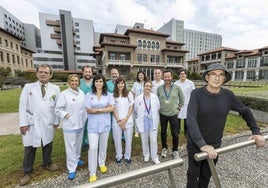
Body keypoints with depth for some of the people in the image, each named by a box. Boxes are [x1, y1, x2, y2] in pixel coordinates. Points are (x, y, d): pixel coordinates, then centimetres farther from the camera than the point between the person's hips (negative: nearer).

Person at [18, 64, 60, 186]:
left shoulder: (55, 88, -1)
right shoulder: (28, 87, 0)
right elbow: (22, 106, -2)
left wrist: (56, 121, -1)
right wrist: (23, 123, -7)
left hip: (48, 123, 1)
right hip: (32, 122, 0)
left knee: (47, 144, 17)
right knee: (30, 147, 11)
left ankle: (47, 163, 41)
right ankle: (27, 172, 33)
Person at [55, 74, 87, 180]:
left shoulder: (82, 93, 3)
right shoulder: (64, 94, -11)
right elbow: (58, 109, -8)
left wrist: (85, 118, 5)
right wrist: (65, 115, -20)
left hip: (81, 123, 5)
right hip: (69, 124, -5)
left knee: (78, 143, 22)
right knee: (71, 146, 5)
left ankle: (76, 159, 45)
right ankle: (72, 169, 21)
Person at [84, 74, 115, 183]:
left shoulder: (109, 95, 0)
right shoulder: (89, 95, -1)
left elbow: (112, 108, -9)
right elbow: (88, 110, -9)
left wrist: (98, 110, -15)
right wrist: (105, 109, -12)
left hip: (105, 124, 1)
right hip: (93, 125, -1)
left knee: (103, 146, 17)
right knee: (93, 147, -1)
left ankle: (102, 163, 42)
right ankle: (92, 173, 17)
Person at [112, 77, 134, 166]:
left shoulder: (129, 94, 1)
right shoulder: (113, 95, -2)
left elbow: (131, 108, -1)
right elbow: (113, 109, -3)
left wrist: (125, 120, -8)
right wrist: (119, 121, -9)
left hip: (128, 121, 1)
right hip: (117, 121, 0)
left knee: (128, 139, 10)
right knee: (117, 140, 10)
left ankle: (127, 156, 32)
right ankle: (118, 156, 33)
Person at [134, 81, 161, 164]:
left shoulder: (155, 97, -4)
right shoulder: (138, 98, -8)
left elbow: (158, 107, 7)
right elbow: (136, 111, 2)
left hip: (153, 122, 1)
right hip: (143, 123, 0)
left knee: (154, 141, 6)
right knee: (144, 141, 15)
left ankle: (155, 158, 27)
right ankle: (146, 155, 39)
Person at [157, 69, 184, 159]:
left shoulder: (177, 88, -7)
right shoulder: (159, 88, -4)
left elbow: (182, 99, 6)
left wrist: (178, 108, 2)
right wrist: (158, 108, 4)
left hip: (173, 114, -1)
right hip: (163, 114, 1)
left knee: (175, 134, 7)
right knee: (163, 132, 15)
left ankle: (175, 150, 32)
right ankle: (164, 148, 38)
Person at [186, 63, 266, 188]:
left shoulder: (228, 95, -7)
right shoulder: (197, 93, -21)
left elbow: (245, 112, 10)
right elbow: (190, 119, -33)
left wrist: (256, 131, 1)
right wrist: (202, 144, -41)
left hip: (215, 144, 4)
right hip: (195, 143, -3)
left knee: (207, 174, 25)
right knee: (193, 173, 18)